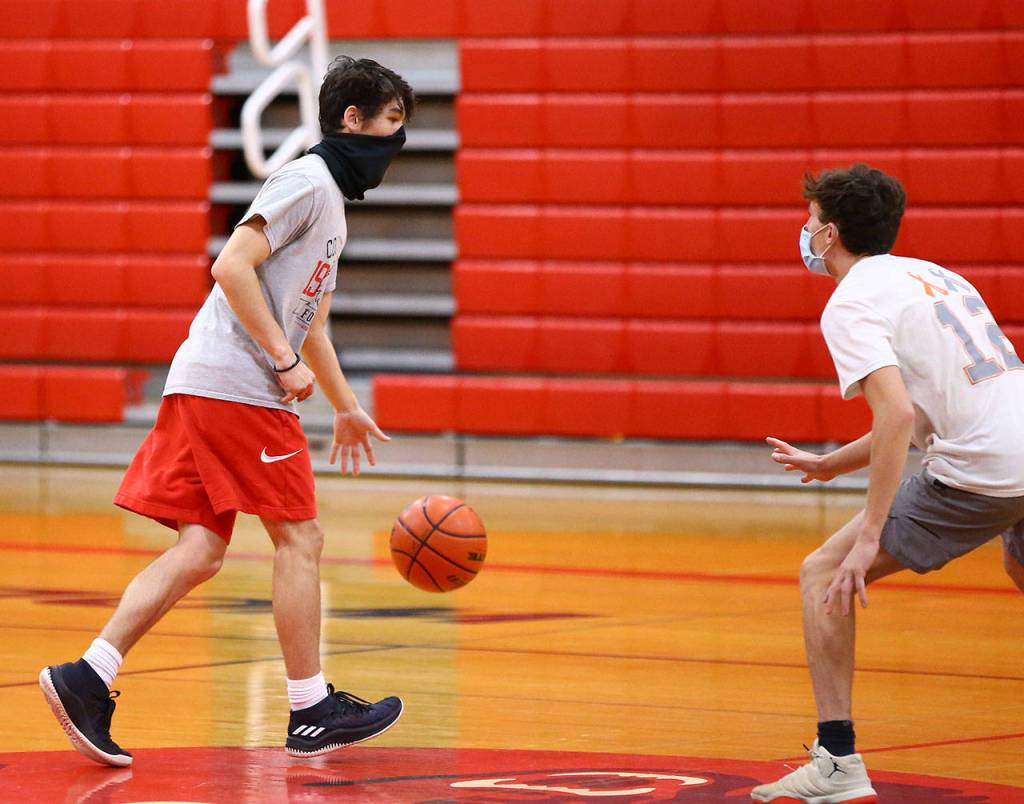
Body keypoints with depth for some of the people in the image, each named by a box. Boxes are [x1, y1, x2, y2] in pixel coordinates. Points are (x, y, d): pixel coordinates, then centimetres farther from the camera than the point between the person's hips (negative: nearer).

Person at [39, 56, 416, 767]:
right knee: (300, 537, -3)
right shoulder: (307, 182, -8)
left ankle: (88, 677, -6)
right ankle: (312, 713, 4)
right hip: (236, 386, -9)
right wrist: (286, 362, -17)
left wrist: (347, 407, 38)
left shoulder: (332, 202, 23)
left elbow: (310, 323, 34)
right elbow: (233, 266, -19)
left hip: (204, 388, 9)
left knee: (201, 548, 3)